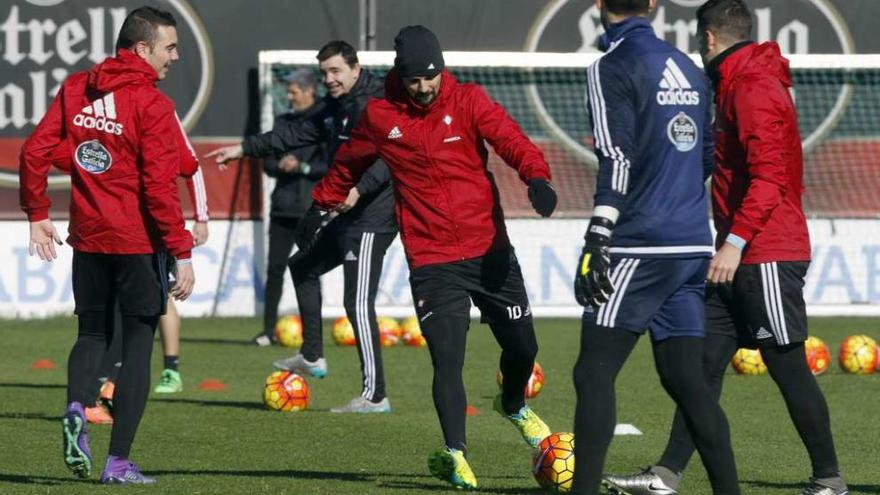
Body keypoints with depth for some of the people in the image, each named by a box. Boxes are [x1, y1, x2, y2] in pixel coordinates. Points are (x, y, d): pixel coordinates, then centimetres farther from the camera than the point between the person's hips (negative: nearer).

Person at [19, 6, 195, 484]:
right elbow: (160, 185, -17)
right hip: (138, 242, -5)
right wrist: (181, 252, -13)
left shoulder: (74, 89, 4)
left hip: (88, 238, 5)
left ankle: (75, 410, -9)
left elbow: (34, 151, 3)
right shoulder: (151, 103, -13)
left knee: (92, 334, 20)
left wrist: (37, 215, 14)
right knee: (137, 346, 4)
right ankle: (118, 462, 2)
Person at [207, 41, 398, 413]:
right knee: (303, 266, 25)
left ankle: (375, 396, -12)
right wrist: (245, 149, 26)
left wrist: (360, 189, -41)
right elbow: (298, 135, 24)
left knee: (358, 302, -13)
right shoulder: (336, 107, 14)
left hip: (373, 217, -11)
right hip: (349, 216, 11)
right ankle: (312, 357, 31)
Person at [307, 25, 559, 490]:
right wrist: (323, 203, 30)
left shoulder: (468, 101, -3)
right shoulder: (379, 116, 0)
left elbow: (510, 138, -18)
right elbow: (348, 162, 20)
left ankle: (514, 406, 41)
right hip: (432, 262, -1)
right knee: (447, 359, -13)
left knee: (522, 345, 10)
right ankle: (454, 454, -7)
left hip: (489, 251, 1)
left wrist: (536, 175, -37)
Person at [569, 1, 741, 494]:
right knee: (684, 378, 10)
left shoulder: (612, 69, -7)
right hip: (694, 246, 7)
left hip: (641, 248, -7)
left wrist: (597, 240, -20)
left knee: (594, 373, -5)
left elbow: (617, 160, -16)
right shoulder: (689, 70, 15)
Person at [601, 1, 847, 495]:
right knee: (704, 361, 4)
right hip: (743, 260, 10)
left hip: (768, 256, -10)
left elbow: (769, 174, -24)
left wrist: (737, 240, -28)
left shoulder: (753, 89, -14)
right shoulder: (741, 86, 17)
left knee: (789, 369, -3)